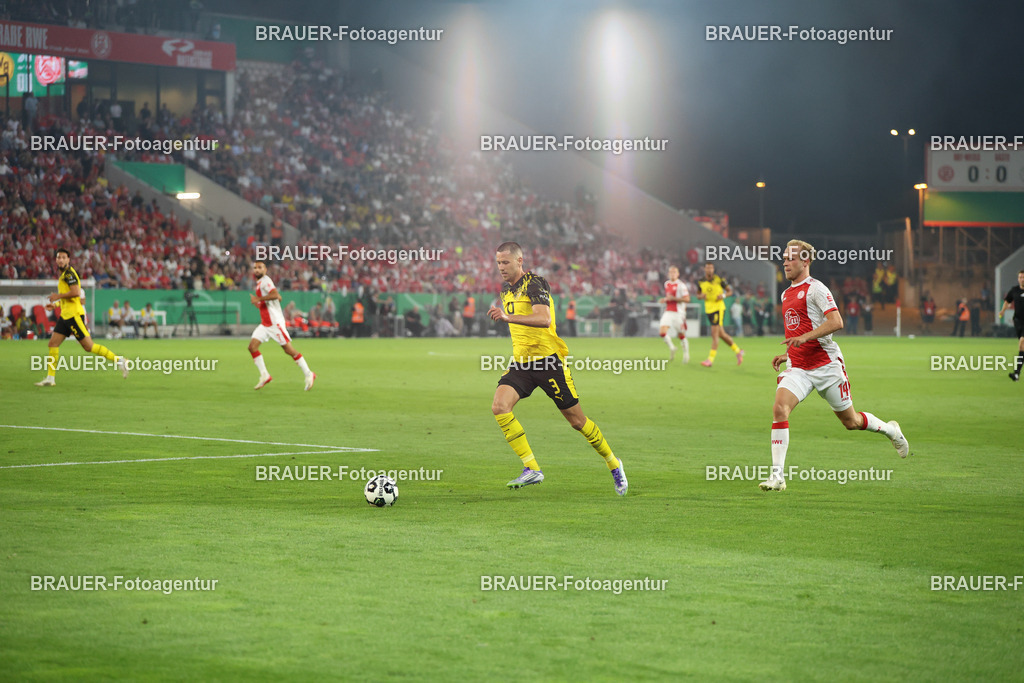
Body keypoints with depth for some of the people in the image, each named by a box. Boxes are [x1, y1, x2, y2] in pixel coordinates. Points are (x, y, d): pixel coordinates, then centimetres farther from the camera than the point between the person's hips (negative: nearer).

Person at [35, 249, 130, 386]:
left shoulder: (69, 273, -10)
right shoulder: (64, 275, 20)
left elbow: (76, 292, -23)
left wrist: (58, 296, -13)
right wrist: (56, 305, 24)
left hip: (74, 315, -10)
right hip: (65, 315, 10)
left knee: (88, 346, -8)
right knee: (53, 344, 3)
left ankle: (118, 361, -1)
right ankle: (50, 378, 5)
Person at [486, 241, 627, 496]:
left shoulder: (535, 284, -14)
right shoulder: (506, 288, 13)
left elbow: (544, 319, -32)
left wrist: (508, 317, -41)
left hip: (548, 359, -7)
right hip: (521, 361, 7)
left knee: (577, 420, 1)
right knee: (499, 406, -19)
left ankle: (613, 464, 25)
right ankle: (532, 469, -17)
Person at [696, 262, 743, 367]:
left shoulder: (719, 280, -6)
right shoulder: (701, 282, 6)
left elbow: (730, 291, 3)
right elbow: (698, 295, 17)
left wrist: (723, 295, -17)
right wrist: (701, 296, -6)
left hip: (718, 308, -5)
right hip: (708, 310, 5)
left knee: (714, 334, -12)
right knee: (721, 334, 11)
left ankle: (710, 359, -14)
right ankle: (738, 351, 28)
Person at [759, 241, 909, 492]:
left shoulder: (815, 289, -10)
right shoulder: (786, 294, 15)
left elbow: (836, 322, -21)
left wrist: (804, 337, -28)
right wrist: (787, 355, 16)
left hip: (826, 365, -6)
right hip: (798, 366, 6)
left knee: (851, 421, 7)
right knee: (779, 408, -20)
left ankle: (890, 430, 39)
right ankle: (777, 475, -22)